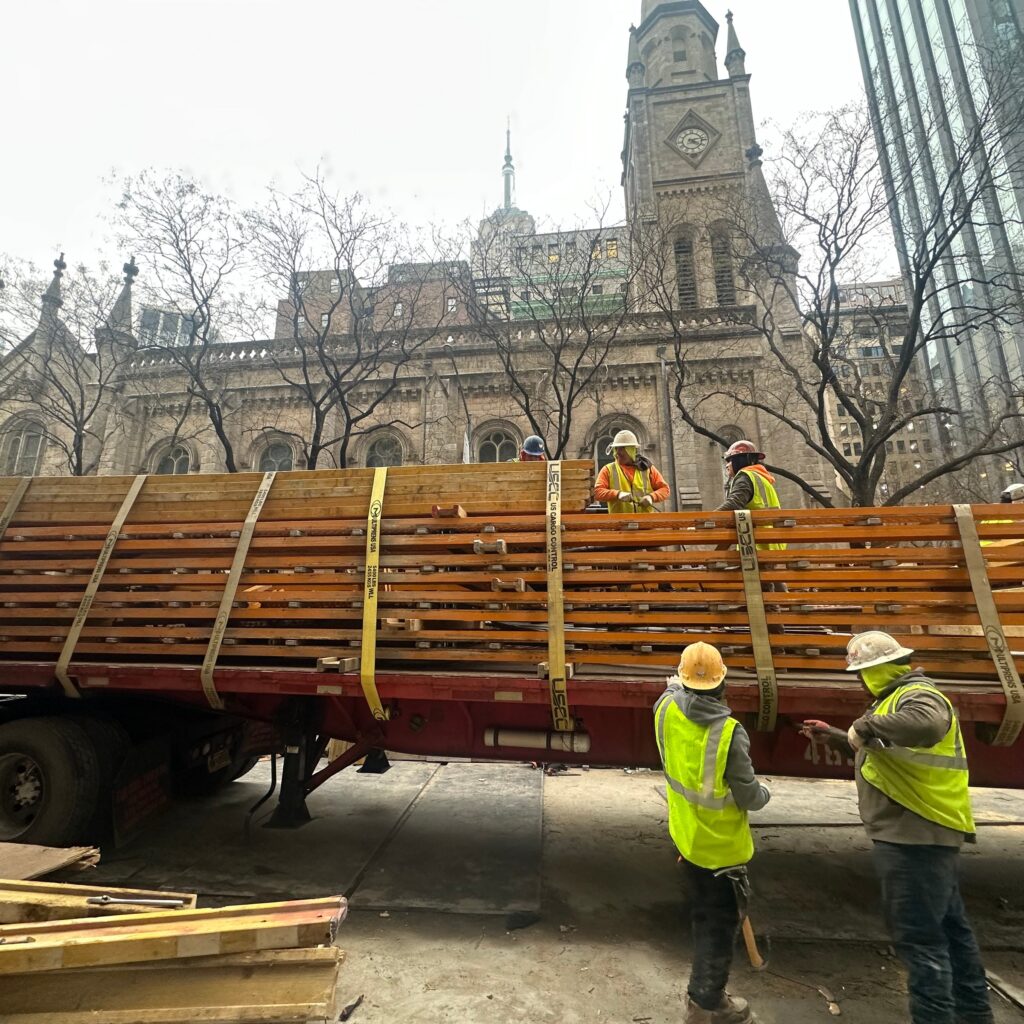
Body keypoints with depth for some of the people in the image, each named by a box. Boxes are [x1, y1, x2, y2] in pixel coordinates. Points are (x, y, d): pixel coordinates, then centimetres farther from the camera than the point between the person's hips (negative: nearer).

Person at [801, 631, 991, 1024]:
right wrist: (835, 736, 17)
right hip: (921, 834, 11)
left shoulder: (918, 696, -18)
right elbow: (881, 754, 24)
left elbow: (926, 725, -44)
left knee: (918, 935, -1)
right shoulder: (898, 697, 14)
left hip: (916, 838, -11)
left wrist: (867, 725, -32)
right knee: (948, 926, 23)